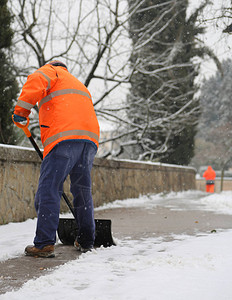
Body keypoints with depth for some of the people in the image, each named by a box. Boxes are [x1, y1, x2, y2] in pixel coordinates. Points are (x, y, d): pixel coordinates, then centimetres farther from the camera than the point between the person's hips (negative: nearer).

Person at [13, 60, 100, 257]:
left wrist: (22, 109, -3)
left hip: (64, 137, -7)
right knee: (83, 191, 17)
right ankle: (86, 241, 22)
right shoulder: (80, 86, 38)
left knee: (48, 191, -8)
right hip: (90, 138, 7)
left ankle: (45, 244, -15)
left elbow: (36, 81, -7)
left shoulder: (51, 71, 18)